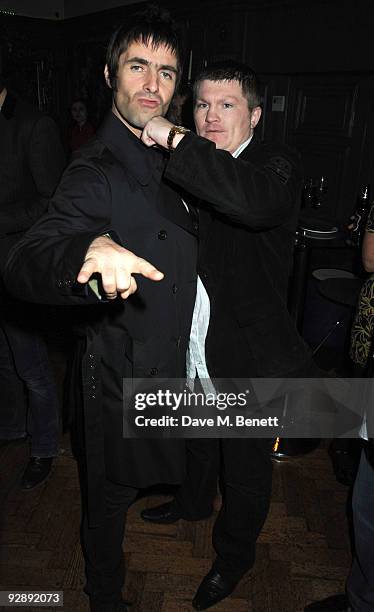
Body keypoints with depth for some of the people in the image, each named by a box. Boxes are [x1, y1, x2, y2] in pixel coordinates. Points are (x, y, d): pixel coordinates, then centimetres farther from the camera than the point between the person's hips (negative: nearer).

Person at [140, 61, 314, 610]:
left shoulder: (277, 162, -16)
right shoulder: (188, 169, 4)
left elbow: (256, 202, -42)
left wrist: (175, 141, -34)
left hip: (249, 355, -6)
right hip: (193, 347, 6)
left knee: (246, 469, 16)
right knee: (198, 440, 29)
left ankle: (234, 555, 43)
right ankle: (193, 501, 59)